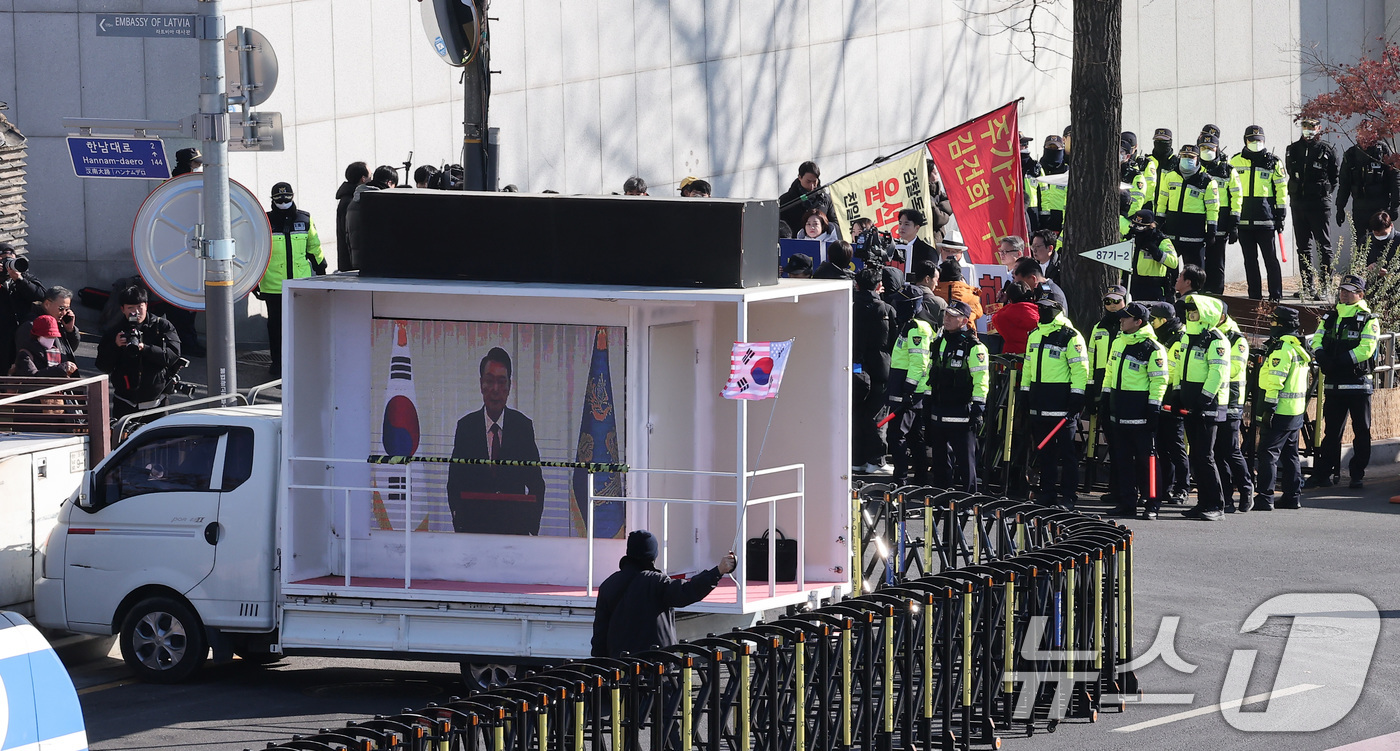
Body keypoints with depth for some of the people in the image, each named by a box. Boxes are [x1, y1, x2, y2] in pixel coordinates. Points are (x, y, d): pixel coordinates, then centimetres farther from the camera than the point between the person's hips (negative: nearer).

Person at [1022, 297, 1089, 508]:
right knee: (1044, 449, 10)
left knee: (1066, 450, -4)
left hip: (1062, 401, -7)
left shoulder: (1070, 336, -8)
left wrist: (1077, 398, -15)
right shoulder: (1034, 335, 15)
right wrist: (1025, 391, 18)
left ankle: (1067, 497, -2)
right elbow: (1028, 366, 23)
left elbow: (1080, 368, -10)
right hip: (1039, 400, 7)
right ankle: (1047, 493, 16)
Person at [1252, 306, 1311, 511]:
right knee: (1289, 454, 15)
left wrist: (1268, 408, -20)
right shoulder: (1299, 347, 15)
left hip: (1281, 410, -10)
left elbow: (1276, 380, -21)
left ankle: (1264, 498, -12)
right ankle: (1292, 497, 18)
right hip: (1296, 411, 10)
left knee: (1267, 453, -8)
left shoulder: (1283, 347, -16)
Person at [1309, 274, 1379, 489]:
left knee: (1361, 432, 3)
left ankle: (1358, 474, 9)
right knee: (1331, 431, 7)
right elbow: (1317, 341, 6)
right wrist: (1322, 358, -16)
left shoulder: (1368, 320, -5)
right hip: (1333, 383, 5)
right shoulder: (1329, 318, 12)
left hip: (1358, 383, -5)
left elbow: (1366, 348, -16)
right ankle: (1325, 474, 10)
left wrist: (1340, 361, -23)